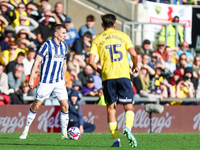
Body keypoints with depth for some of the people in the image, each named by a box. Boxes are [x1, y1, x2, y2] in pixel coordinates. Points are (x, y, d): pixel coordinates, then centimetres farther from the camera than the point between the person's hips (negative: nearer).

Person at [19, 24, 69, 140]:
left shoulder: (64, 46, 8)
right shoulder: (47, 45, -10)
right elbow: (37, 62, -12)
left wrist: (63, 80, 18)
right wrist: (31, 78, -16)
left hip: (59, 82, 5)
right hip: (46, 82, -5)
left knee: (65, 105, -5)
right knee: (36, 106, 1)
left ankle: (64, 134, 3)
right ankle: (25, 131, 13)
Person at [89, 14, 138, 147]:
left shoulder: (98, 39, 9)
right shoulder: (123, 36, 9)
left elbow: (91, 61, -1)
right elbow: (134, 54, -1)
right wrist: (135, 66, 17)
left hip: (108, 76, 0)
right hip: (123, 75, 0)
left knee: (111, 108, 8)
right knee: (129, 106, 5)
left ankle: (116, 139, 1)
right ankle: (128, 128, -24)